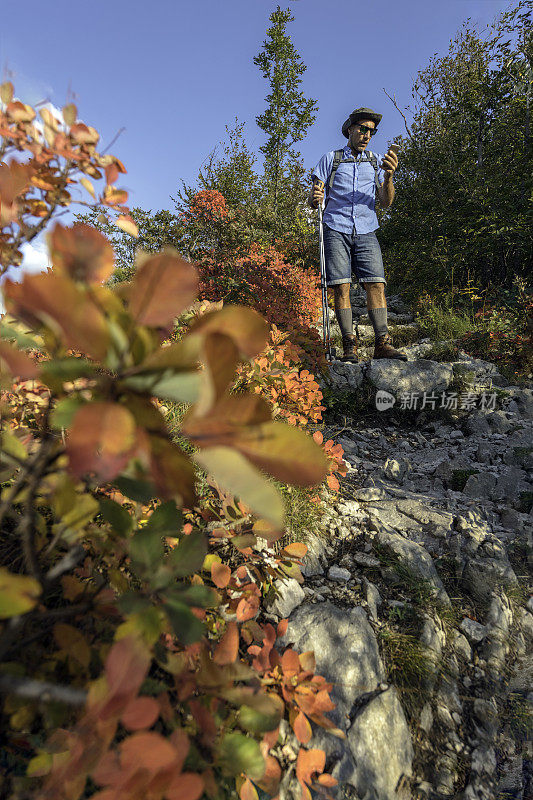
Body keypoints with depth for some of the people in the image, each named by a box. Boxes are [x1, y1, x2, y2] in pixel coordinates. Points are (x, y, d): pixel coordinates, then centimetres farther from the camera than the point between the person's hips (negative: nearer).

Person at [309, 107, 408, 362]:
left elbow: (386, 202, 9)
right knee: (341, 286, -12)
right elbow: (311, 201, 9)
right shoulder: (330, 159, 15)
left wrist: (388, 176, -10)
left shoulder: (377, 162, 20)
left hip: (366, 233, 2)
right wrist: (314, 197, -16)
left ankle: (382, 344, -15)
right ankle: (349, 346, -10)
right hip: (336, 231, -1)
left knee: (376, 283, -13)